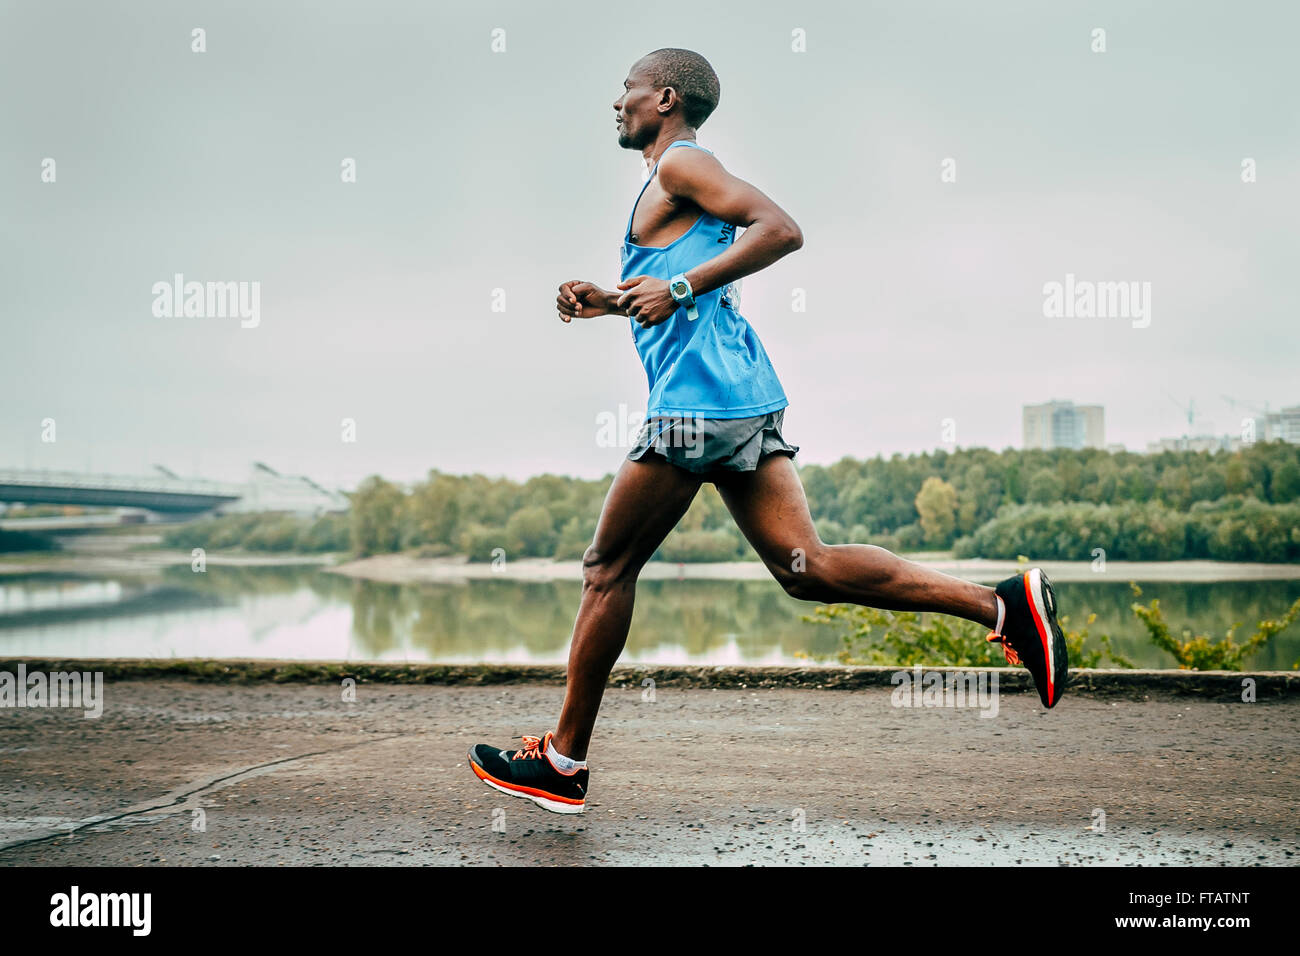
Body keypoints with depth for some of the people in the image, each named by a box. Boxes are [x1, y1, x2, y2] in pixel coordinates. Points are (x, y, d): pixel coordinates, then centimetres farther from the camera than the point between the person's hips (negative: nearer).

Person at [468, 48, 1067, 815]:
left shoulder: (680, 163, -2)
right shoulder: (678, 181, 27)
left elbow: (781, 229, -16)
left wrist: (680, 288, -18)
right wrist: (607, 303, 24)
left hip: (698, 399, -9)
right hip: (749, 400, 9)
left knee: (609, 570, 1)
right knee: (803, 565, 1)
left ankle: (563, 763, 10)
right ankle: (1003, 602, -9)